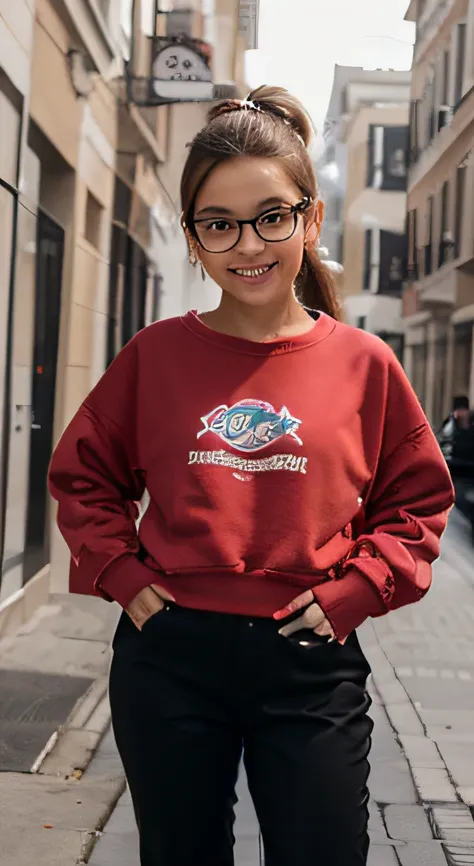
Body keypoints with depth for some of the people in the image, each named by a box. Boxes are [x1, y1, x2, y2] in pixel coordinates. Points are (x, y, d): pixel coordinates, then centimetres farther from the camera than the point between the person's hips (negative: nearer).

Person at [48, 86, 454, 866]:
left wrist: (352, 592, -5)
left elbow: (420, 497, 7)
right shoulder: (157, 355, -1)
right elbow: (81, 476, 10)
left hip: (311, 665, 0)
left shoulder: (364, 363, -2)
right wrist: (122, 574, -2)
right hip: (169, 660, 1)